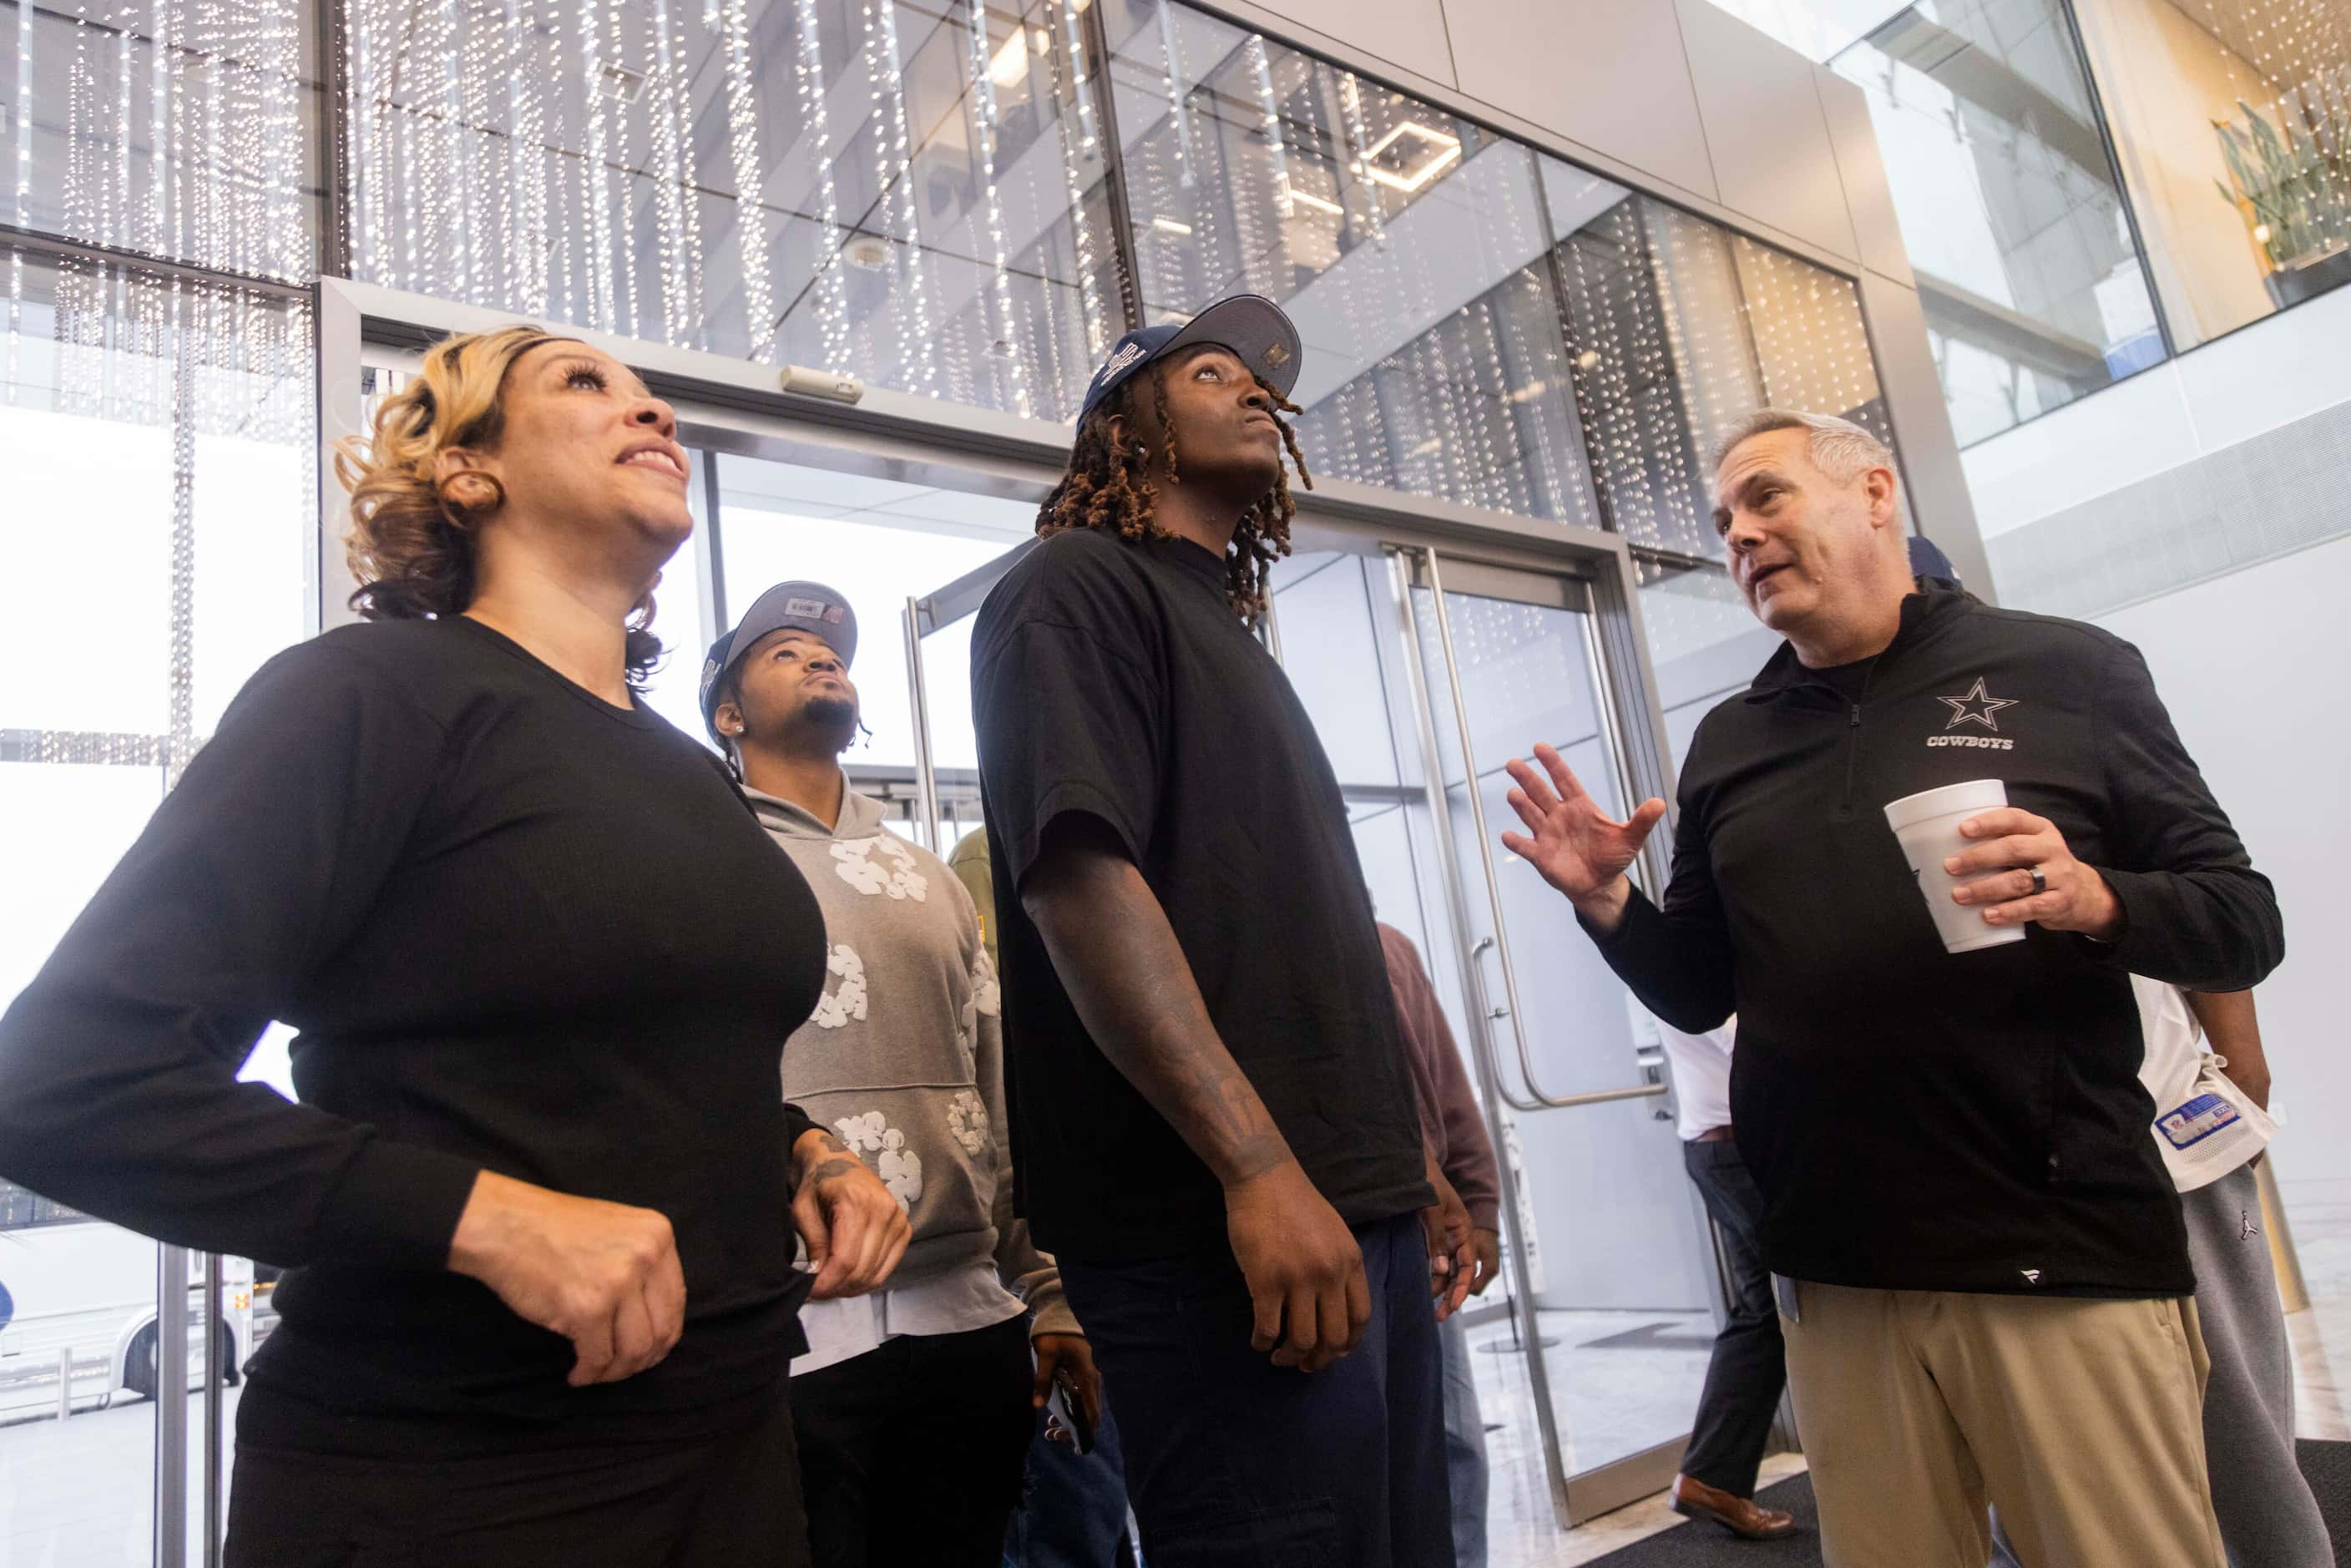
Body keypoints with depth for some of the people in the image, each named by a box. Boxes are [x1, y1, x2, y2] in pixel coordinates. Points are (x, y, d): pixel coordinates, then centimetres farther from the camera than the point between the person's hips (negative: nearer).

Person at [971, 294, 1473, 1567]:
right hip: (1218, 1232, -9)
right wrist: (1257, 1163, -23)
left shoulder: (1226, 633, 23)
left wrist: (1407, 1172, 19)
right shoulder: (1076, 585, -2)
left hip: (1360, 1205, 9)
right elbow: (1080, 876, -18)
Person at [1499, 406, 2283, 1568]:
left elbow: (2246, 923, 1)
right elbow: (1699, 992, 14)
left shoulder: (2067, 671, 1)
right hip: (1838, 1274, 3)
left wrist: (2092, 900, -19)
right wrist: (1606, 906, -5)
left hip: (2067, 1255, -3)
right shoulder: (1727, 744, 11)